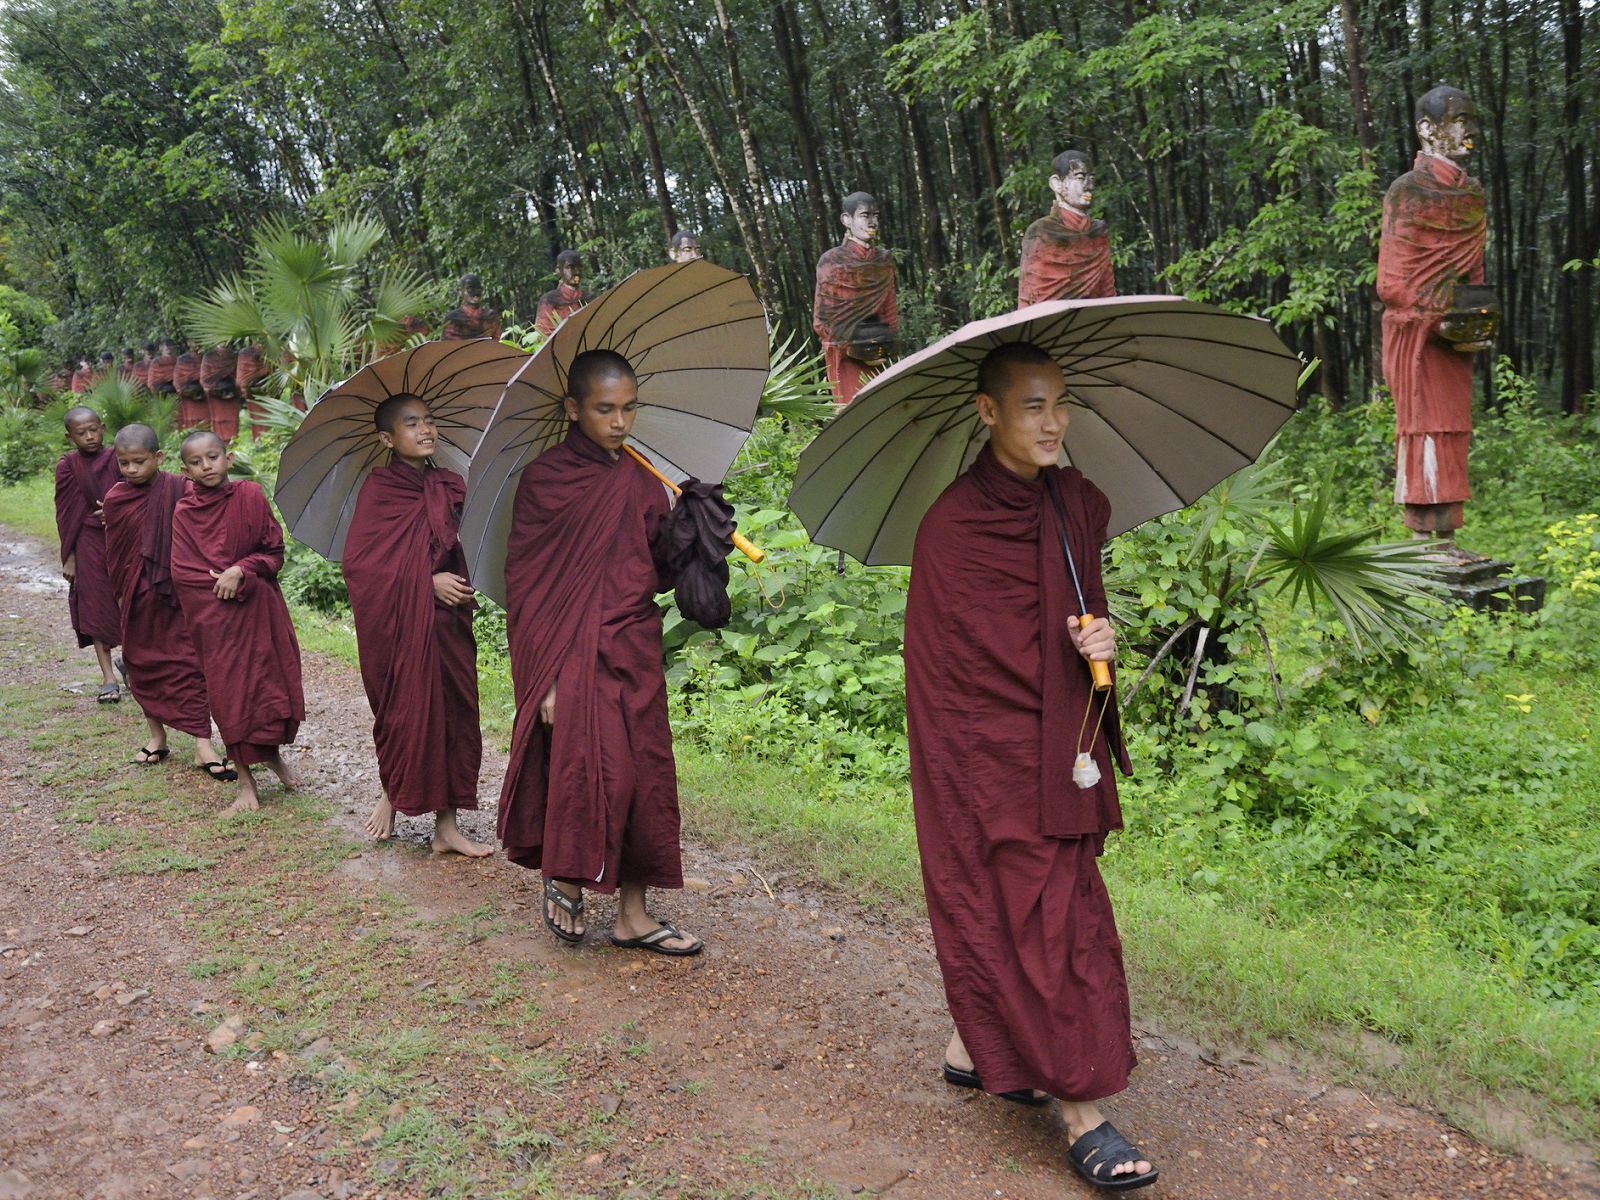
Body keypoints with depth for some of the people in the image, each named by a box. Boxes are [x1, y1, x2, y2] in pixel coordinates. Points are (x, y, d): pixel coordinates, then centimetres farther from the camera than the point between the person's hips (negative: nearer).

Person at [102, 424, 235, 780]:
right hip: (138, 597, 4)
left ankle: (203, 744, -3)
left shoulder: (179, 490, -9)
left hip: (177, 592, -3)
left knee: (188, 664, -3)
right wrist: (120, 593, 10)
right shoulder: (115, 500, 1)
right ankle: (157, 736, 28)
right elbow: (114, 552, 8)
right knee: (142, 663, 13)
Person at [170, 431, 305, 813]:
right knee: (229, 690, 0)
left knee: (271, 680, 4)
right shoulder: (184, 512, -1)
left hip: (260, 608, 1)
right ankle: (246, 782, 10)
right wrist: (221, 582, -8)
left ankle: (274, 753, 33)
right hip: (214, 616, 0)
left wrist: (241, 571, -12)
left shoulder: (251, 495, -2)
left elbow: (274, 550, -1)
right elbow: (182, 571, 2)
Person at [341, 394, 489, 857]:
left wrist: (457, 585, 1)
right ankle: (392, 795, 28)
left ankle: (446, 823, 10)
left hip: (447, 621, 5)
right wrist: (428, 581, -15)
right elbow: (358, 562, -12)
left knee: (453, 712, 3)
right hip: (400, 623, -5)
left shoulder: (446, 487, 10)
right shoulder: (379, 489, -7)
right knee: (405, 710, 2)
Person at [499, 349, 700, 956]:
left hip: (634, 653, 5)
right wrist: (545, 676, -12)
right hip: (574, 653, -5)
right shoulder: (544, 479, -4)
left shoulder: (642, 483, 10)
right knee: (591, 769, -13)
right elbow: (524, 580, -6)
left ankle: (633, 914, 15)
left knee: (645, 778, 4)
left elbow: (660, 571, 13)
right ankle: (563, 878, 14)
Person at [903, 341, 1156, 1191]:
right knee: (1046, 905, -5)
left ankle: (973, 1047, 33)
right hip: (989, 748, -6)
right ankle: (1082, 1113, 3)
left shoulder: (1078, 505, 6)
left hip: (1059, 743, 6)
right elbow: (949, 669, -9)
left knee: (999, 899, 14)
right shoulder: (954, 525, -14)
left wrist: (1101, 641, -5)